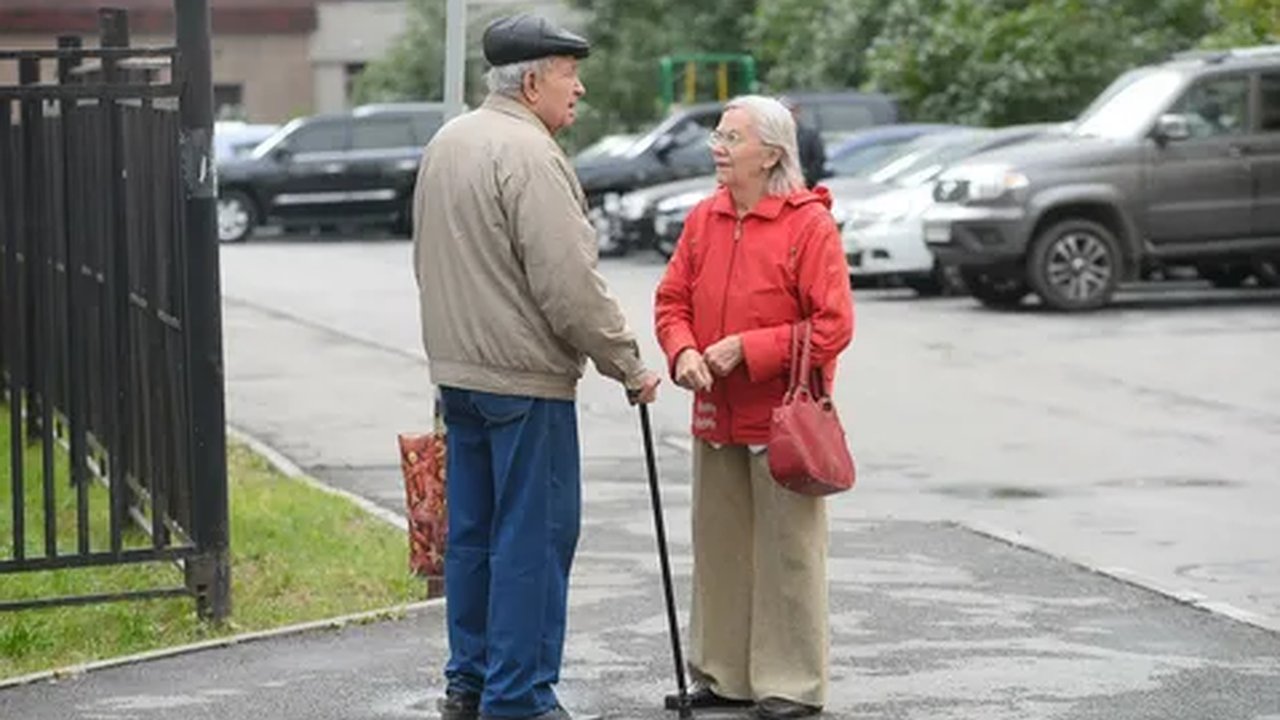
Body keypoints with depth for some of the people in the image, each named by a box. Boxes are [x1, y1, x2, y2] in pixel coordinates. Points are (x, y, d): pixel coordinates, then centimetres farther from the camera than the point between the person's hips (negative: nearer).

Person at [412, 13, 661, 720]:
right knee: (533, 536, -4)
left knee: (473, 529, 15)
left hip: (457, 370, 10)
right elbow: (571, 284, -20)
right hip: (524, 377, -9)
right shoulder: (528, 155, -18)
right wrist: (628, 365, -10)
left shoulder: (446, 142, 13)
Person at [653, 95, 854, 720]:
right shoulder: (704, 219, 8)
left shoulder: (809, 224, -11)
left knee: (787, 552, 0)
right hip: (715, 416, 6)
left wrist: (746, 348, -18)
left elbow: (833, 325, -15)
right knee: (719, 548, 12)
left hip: (783, 418, -6)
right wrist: (683, 351, -9)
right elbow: (672, 300, 12)